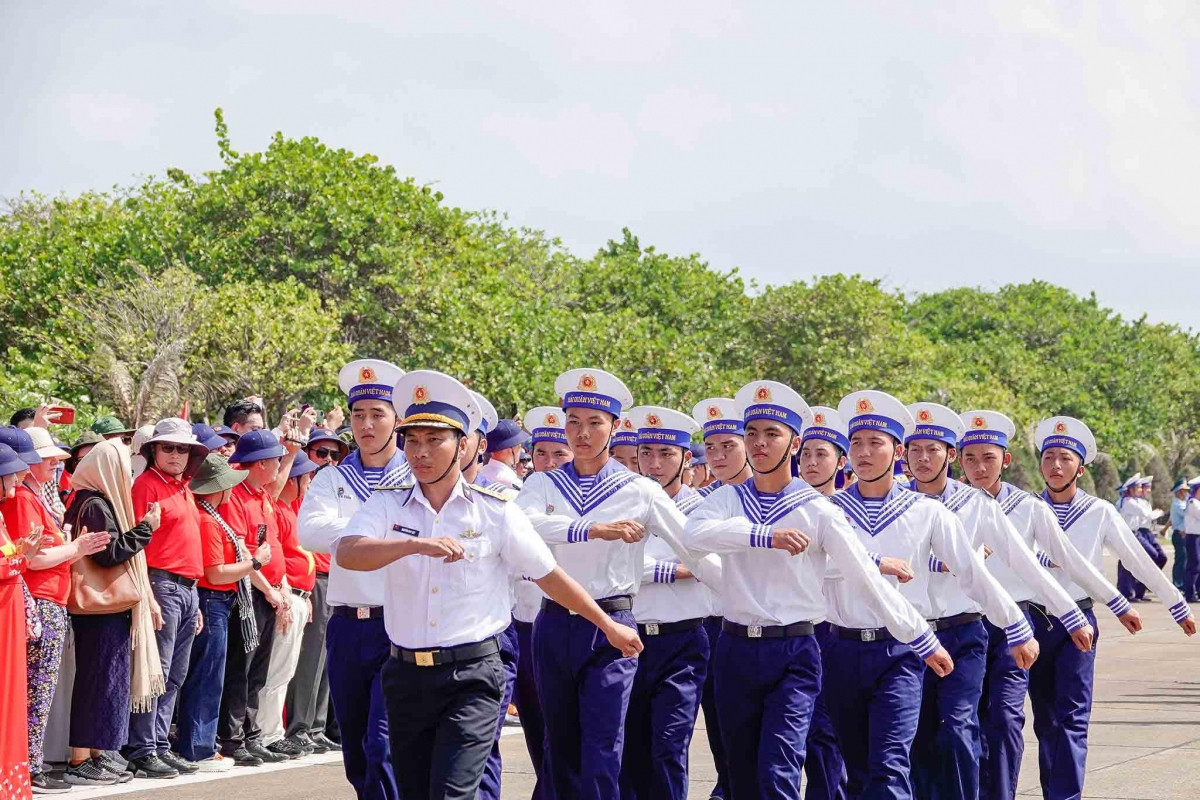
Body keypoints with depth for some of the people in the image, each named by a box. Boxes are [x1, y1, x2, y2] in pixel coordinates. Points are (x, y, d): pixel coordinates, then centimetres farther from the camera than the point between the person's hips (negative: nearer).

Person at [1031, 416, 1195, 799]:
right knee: (1045, 721, 9)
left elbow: (1140, 562, 3)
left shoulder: (1100, 512, -3)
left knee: (1072, 719, -11)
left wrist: (1179, 607, 8)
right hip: (1034, 621, 2)